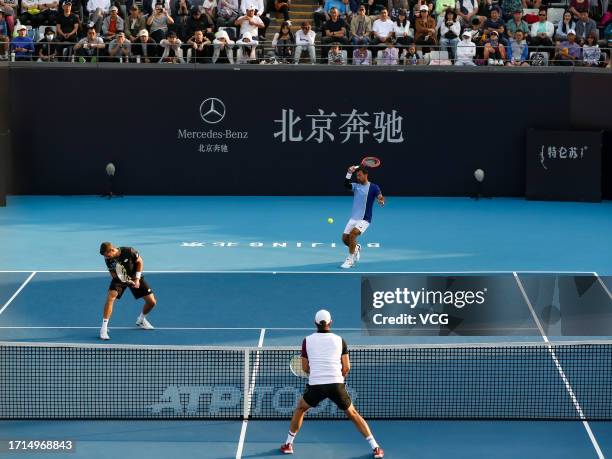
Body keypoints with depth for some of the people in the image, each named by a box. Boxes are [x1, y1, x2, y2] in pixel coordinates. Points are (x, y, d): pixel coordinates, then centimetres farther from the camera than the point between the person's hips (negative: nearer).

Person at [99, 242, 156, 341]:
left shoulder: (129, 251, -28)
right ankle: (104, 328, -23)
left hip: (135, 278, 0)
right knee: (110, 297, -28)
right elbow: (113, 274, -10)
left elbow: (139, 262, -11)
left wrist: (137, 279, -15)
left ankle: (141, 320, 28)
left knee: (151, 302, -4)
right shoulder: (108, 259, -21)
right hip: (119, 278, 0)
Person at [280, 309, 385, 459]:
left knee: (300, 409, 27)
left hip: (315, 385, 0)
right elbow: (346, 368, 5)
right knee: (353, 414, 17)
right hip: (337, 385, 0)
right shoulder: (340, 340, 7)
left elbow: (305, 368, 13)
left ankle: (288, 444, 28)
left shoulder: (307, 340, 7)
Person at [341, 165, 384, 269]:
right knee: (345, 239, 3)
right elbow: (346, 184, -13)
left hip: (364, 219, -6)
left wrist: (381, 201, -43)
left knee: (353, 234, -26)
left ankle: (350, 260, -15)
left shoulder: (373, 187, -7)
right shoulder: (356, 186, 6)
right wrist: (349, 173, -27)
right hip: (353, 218, 6)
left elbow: (380, 197, -20)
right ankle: (356, 248, 35)